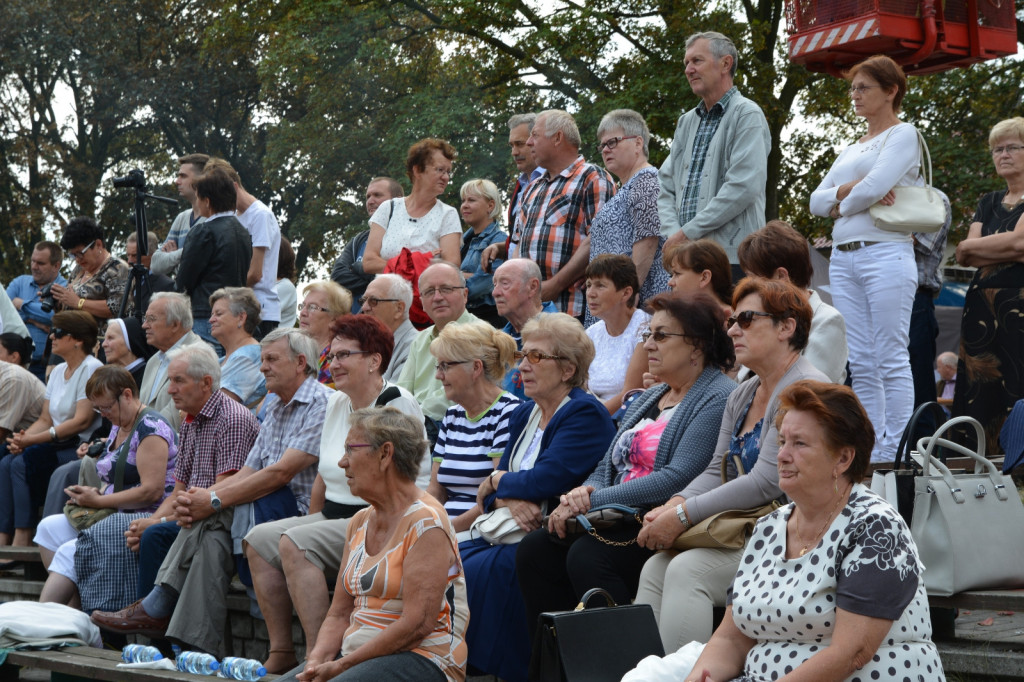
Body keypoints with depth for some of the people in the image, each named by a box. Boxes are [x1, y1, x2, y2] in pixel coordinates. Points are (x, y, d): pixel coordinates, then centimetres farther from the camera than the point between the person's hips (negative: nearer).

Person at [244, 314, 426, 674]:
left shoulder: (396, 405, -13)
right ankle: (281, 654, -4)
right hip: (337, 516, 10)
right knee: (259, 540, -3)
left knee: (294, 544, -26)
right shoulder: (336, 403, 14)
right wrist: (313, 520, 11)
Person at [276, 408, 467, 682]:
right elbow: (339, 614, 14)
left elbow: (417, 624, -19)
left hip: (423, 658, -7)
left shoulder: (425, 522, -11)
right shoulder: (359, 523, 15)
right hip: (359, 657, 7)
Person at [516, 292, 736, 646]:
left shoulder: (718, 399, -7)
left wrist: (595, 500, -17)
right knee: (534, 549, -11)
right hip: (621, 519, 9)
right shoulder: (649, 397, 23)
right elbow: (609, 466, 22)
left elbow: (678, 478, -19)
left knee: (587, 556, -31)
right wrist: (581, 495, -3)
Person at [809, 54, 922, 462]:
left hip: (886, 254, -8)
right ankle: (871, 451, 7)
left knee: (891, 360, -8)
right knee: (860, 363, 5)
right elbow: (817, 202, 13)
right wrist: (851, 189, -4)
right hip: (843, 258, 8)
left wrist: (842, 203, 3)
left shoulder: (903, 134, 1)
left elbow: (875, 187, -15)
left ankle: (895, 455, -7)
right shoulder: (852, 149, 23)